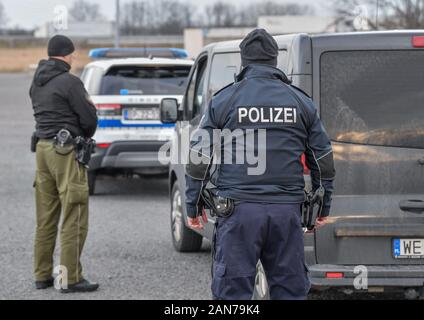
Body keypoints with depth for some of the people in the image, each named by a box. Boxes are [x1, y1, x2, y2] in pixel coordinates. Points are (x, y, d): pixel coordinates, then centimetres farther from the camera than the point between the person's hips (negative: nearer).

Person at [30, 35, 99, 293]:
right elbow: (89, 117, -12)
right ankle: (71, 278, -5)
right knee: (74, 218, -4)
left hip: (42, 148, 8)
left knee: (46, 218, 14)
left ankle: (43, 275, 17)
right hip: (66, 152, -8)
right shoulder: (69, 82, -13)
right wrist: (86, 136, 9)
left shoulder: (37, 83, 12)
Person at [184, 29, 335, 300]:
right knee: (291, 289, 8)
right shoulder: (301, 102, 10)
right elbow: (324, 160, 14)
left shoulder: (223, 100, 2)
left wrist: (193, 206, 12)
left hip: (239, 209, -2)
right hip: (287, 210, 2)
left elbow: (198, 160, 3)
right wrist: (324, 207, 24)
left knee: (233, 290, 0)